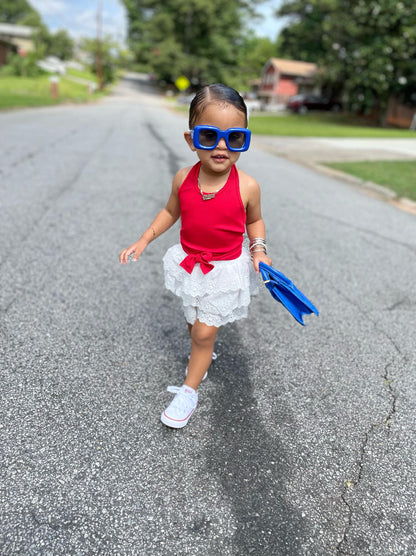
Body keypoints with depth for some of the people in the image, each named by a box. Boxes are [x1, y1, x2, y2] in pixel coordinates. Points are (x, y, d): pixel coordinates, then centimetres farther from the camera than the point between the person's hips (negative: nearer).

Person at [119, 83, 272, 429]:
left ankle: (189, 391, 21)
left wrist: (259, 251, -15)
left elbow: (254, 221, 0)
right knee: (195, 319, 23)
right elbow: (171, 211, 6)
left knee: (204, 332, -1)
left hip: (225, 269, -3)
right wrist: (144, 241, 1)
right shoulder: (183, 179, -13)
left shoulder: (247, 187, -20)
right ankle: (203, 354, 55)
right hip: (190, 263, 4)